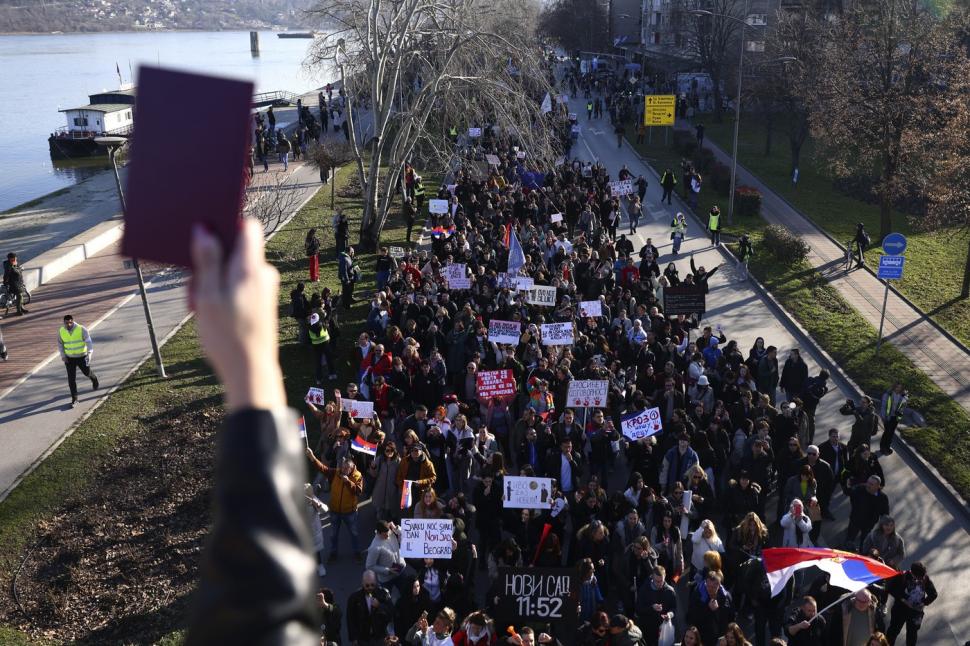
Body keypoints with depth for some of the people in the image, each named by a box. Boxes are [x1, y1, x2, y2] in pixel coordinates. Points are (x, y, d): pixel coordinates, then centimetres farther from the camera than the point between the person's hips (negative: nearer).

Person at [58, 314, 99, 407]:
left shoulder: (81, 329, -20)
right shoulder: (61, 331, -9)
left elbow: (89, 342, -23)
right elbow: (60, 344, 6)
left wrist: (89, 353, -36)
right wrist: (62, 355, -4)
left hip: (82, 356, -2)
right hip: (69, 358, 2)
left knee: (87, 372, 18)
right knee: (71, 378, -3)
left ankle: (94, 379, 55)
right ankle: (74, 400, 5)